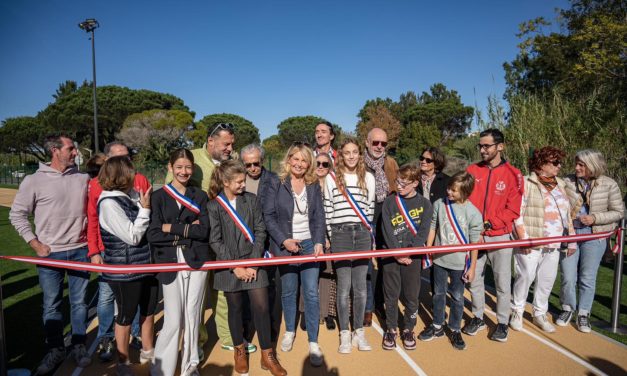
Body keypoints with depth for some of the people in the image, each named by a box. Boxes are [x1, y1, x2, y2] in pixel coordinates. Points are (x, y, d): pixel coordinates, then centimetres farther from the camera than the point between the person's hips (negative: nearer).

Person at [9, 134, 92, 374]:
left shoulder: (83, 178, 2)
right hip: (50, 254, -2)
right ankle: (55, 350, 27)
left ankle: (79, 346, 26)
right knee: (51, 305, 10)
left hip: (80, 250, 2)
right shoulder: (34, 181, -5)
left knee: (79, 302, 11)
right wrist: (35, 244, -5)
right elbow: (16, 214, 1)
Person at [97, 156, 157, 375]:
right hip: (124, 271, -7)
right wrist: (145, 208, -17)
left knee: (149, 312, 20)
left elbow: (150, 226, 7)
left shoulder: (132, 194, 3)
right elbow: (133, 236, -20)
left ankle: (147, 353, 40)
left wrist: (147, 205, -5)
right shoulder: (109, 203, -17)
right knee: (126, 316, 11)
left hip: (147, 265, 7)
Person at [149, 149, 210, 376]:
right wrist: (188, 231, -9)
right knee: (173, 320, -3)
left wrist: (172, 227, -9)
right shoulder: (159, 196, 4)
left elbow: (204, 231, -4)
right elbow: (153, 234, -6)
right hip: (170, 263, -1)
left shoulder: (200, 196, 9)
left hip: (196, 261, 2)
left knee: (192, 316, 8)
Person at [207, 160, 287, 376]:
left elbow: (260, 232, -1)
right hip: (229, 265, -1)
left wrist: (254, 263, -7)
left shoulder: (252, 200, -1)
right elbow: (215, 241, -6)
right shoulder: (214, 206, -5)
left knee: (261, 307, 0)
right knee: (235, 308, 13)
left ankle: (267, 355, 17)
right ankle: (239, 350, 35)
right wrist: (235, 267, -10)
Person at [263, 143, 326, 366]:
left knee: (311, 293, 0)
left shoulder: (314, 185, 4)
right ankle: (290, 331, 34)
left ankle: (313, 344, 12)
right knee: (288, 292, 12)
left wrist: (319, 243, -9)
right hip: (285, 245, -1)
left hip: (309, 244, 1)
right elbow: (269, 216, -6)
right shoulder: (276, 184, -3)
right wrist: (284, 240, -14)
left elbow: (319, 217, 3)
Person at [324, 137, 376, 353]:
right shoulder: (332, 178, 3)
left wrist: (369, 233, 8)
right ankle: (344, 334, 17)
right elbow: (328, 210, 4)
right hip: (340, 234, -2)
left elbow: (370, 208, 11)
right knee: (344, 287, 2)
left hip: (362, 234, 2)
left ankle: (359, 332, 22)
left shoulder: (368, 178, 9)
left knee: (360, 286, 7)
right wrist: (331, 236, 2)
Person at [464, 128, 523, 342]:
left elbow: (513, 209, -5)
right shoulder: (472, 170, 5)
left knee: (502, 282, 6)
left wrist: (490, 223, -15)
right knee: (474, 279, 10)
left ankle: (502, 323, 23)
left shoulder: (512, 174, -3)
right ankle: (477, 318, 27)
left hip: (500, 236, -2)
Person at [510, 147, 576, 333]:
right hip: (531, 242, -6)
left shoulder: (560, 185, 15)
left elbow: (567, 215, 18)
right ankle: (517, 312, 18)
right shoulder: (526, 183, -6)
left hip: (554, 243, 6)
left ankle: (540, 314, 28)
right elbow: (517, 213, -11)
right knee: (526, 276, -1)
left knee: (547, 279, 12)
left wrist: (571, 240, 14)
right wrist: (524, 238, -16)